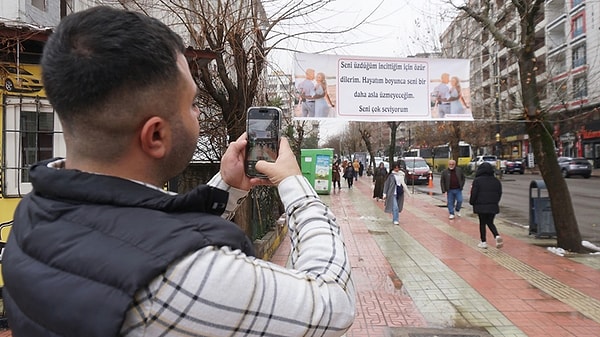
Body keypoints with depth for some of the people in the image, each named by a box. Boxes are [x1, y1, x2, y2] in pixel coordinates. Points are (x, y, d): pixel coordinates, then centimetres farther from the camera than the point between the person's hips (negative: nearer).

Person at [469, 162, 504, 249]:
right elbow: (500, 193, 9)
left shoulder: (477, 180, -10)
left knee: (482, 223, 8)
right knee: (490, 222, 16)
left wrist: (471, 202, 4)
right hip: (493, 206, 4)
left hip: (481, 206, -4)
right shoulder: (496, 180, 5)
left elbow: (474, 194, -12)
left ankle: (483, 242, 9)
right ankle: (497, 236, -8)